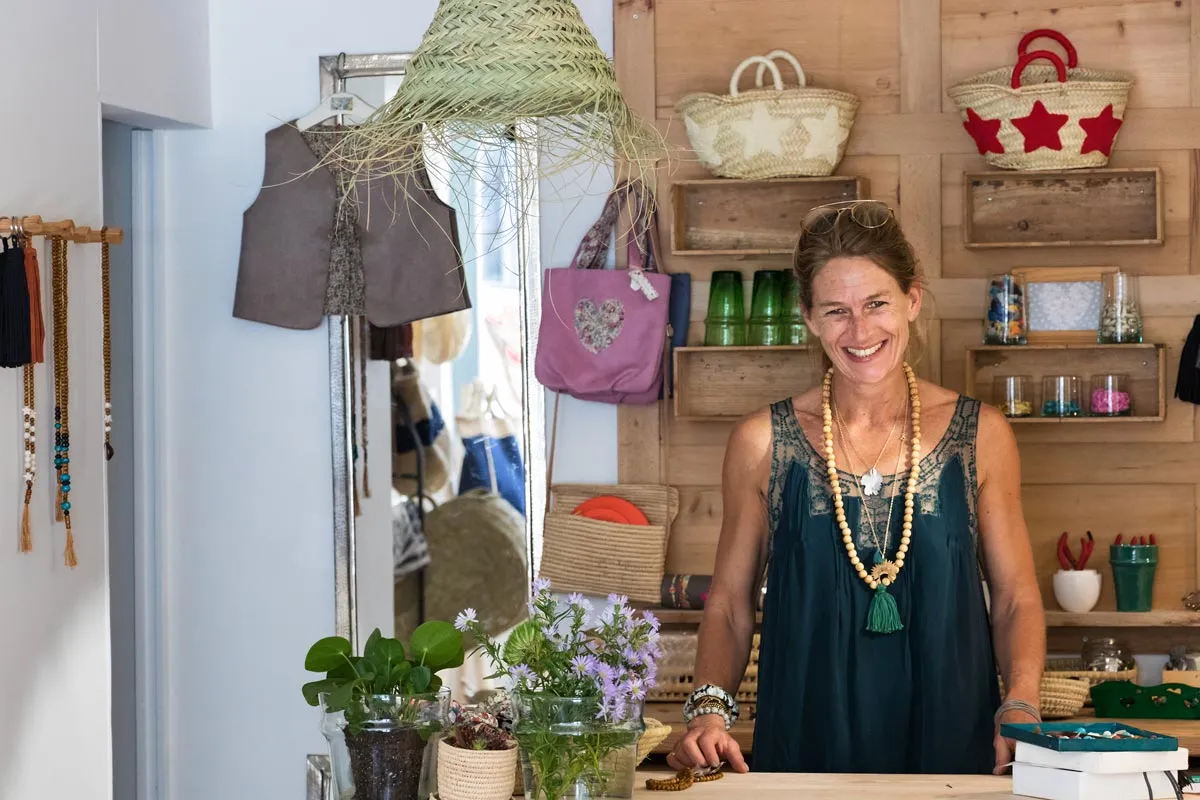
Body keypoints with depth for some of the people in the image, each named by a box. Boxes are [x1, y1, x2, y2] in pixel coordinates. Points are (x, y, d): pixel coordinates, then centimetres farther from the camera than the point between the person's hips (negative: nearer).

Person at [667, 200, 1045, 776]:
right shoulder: (763, 443, 1)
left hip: (951, 744, 1)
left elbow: (1015, 600, 7)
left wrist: (1020, 708, -9)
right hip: (808, 745, 0)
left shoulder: (980, 436, 2)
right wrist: (708, 706, -9)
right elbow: (729, 605, 7)